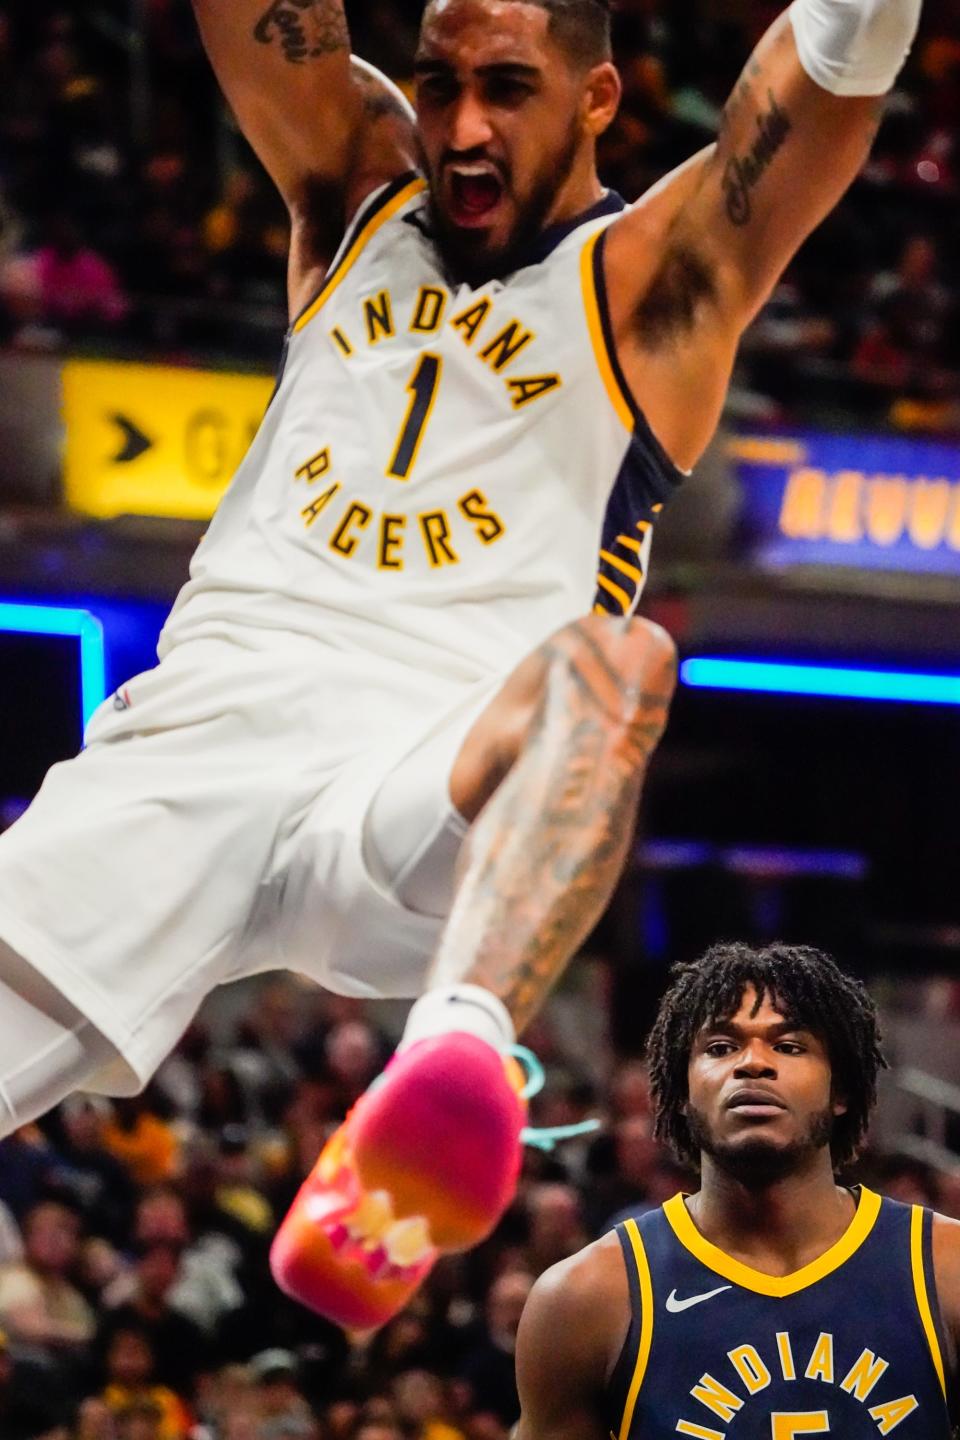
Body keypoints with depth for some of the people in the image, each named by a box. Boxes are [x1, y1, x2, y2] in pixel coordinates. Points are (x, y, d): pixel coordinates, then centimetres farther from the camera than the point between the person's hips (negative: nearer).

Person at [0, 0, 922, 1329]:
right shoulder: (357, 196, 24)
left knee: (613, 665, -38)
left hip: (424, 802, -3)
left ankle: (458, 1047, -66)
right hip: (204, 728, 3)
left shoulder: (649, 282, 13)